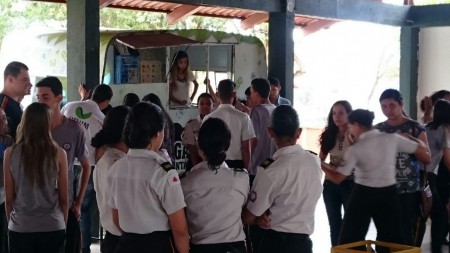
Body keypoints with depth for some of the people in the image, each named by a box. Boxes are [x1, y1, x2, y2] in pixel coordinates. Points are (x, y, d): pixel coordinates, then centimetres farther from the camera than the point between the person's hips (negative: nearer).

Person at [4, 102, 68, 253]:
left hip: (20, 228, 0)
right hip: (53, 227, 0)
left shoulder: (10, 154, -5)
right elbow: (64, 198, 1)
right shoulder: (58, 154, -6)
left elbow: (9, 198, 0)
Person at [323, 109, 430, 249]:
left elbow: (337, 178, -10)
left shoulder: (355, 149, -11)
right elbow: (424, 153, 1)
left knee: (350, 240, 6)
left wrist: (322, 165, 6)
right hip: (388, 194, 3)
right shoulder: (392, 138, -4)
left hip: (363, 194, -3)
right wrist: (410, 138, 19)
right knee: (392, 240, 12)